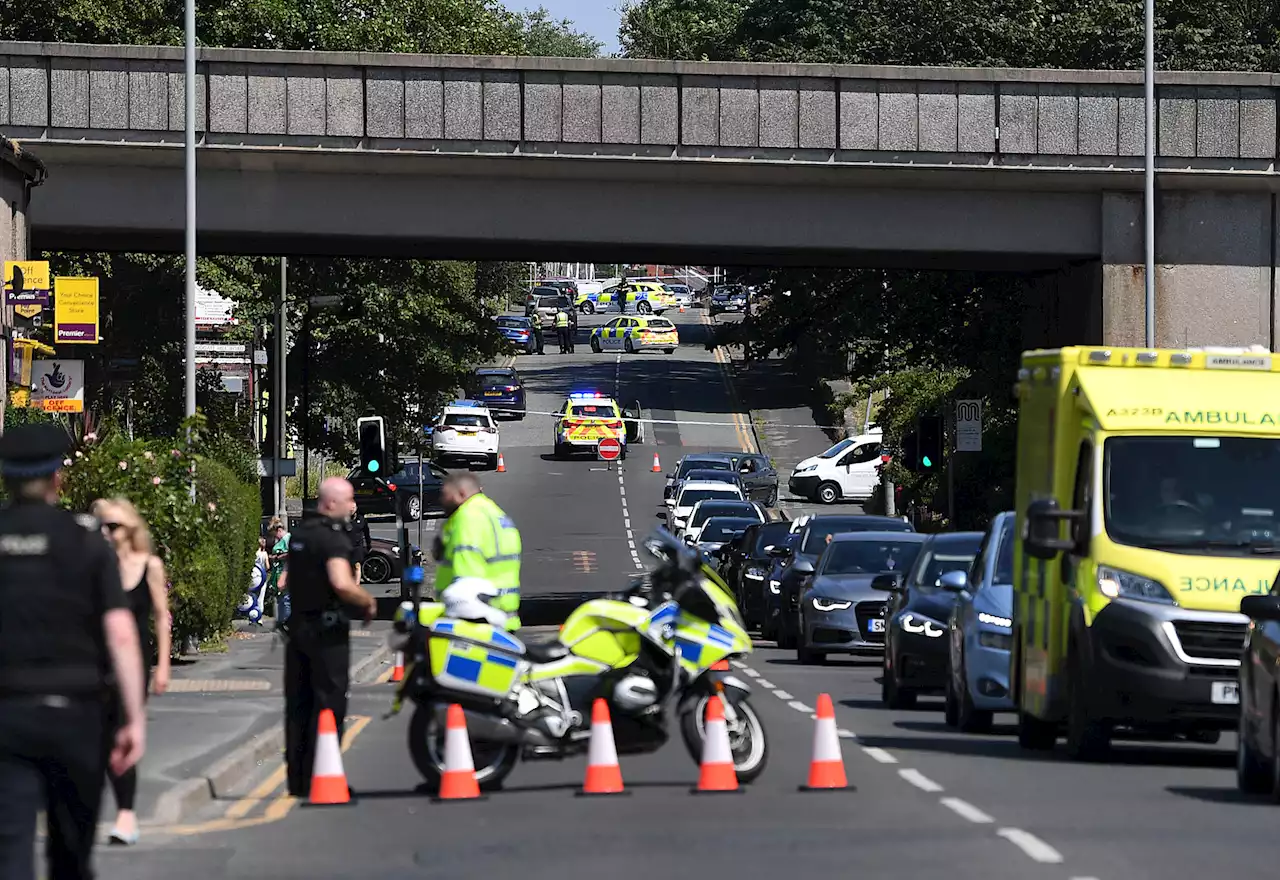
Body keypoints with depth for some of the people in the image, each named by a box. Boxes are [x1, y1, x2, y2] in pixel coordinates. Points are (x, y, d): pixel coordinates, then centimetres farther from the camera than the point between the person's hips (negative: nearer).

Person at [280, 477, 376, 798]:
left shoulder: (300, 534, 12)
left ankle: (297, 780, 14)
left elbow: (288, 581, 22)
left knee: (298, 705, 11)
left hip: (298, 624, 8)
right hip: (327, 627, -8)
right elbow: (342, 584, -29)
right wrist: (368, 602, -13)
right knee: (328, 705, -3)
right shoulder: (333, 537, -16)